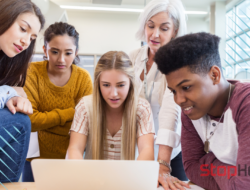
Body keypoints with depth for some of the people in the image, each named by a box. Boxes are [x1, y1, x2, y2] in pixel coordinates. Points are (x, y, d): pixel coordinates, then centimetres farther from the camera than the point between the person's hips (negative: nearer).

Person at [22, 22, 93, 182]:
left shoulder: (83, 78, -10)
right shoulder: (33, 72, -13)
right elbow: (29, 120, -21)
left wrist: (42, 121, -22)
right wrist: (70, 113, -19)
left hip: (68, 157, 1)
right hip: (36, 156, 0)